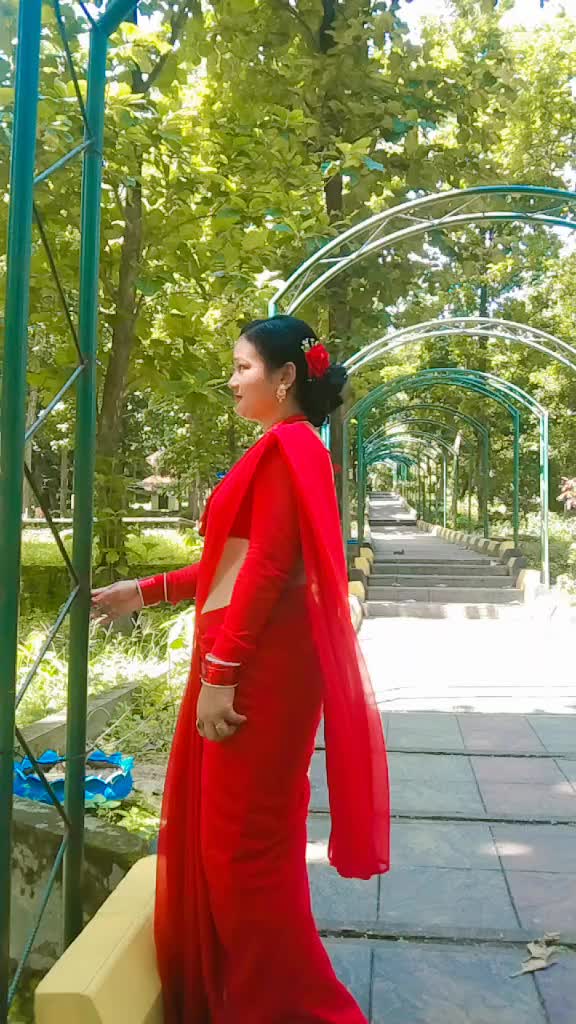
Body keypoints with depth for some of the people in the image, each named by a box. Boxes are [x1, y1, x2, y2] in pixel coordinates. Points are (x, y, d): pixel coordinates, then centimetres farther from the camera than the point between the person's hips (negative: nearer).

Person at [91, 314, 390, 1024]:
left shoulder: (288, 444, -12)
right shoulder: (280, 450, 18)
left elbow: (268, 568, -20)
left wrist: (220, 671, -21)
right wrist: (146, 592, 22)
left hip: (259, 664, -10)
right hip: (241, 658, 10)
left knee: (245, 840, 1)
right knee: (212, 830, 17)